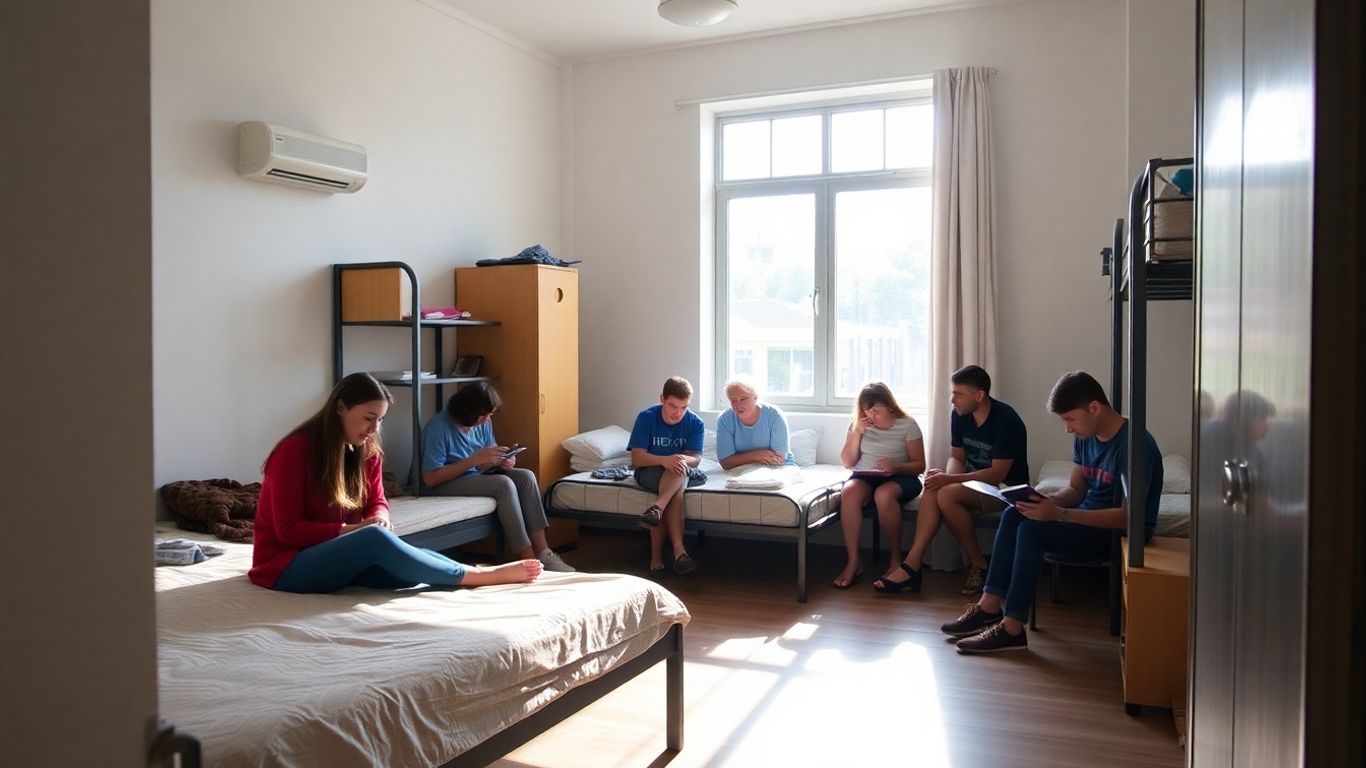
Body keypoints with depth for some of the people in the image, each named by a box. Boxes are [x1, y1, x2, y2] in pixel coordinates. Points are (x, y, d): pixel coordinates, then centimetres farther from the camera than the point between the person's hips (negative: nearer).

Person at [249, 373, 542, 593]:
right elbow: (288, 530, -18)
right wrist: (352, 530, -25)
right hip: (287, 566, -7)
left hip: (337, 557, 7)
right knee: (375, 539, -33)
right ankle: (479, 575, -31)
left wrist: (379, 519, -15)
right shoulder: (294, 451, -17)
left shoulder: (368, 452, 3)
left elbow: (377, 503, 9)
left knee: (413, 566, -24)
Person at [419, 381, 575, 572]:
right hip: (445, 484, -7)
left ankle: (542, 552, -20)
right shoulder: (439, 427, -21)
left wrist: (501, 461, -14)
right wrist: (475, 459, -26)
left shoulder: (483, 422, 0)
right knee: (504, 484, -29)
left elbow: (484, 465, 10)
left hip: (477, 476, 7)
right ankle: (528, 559, -27)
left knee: (526, 477, -16)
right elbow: (430, 478, -23)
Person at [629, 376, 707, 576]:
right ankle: (678, 549, -43)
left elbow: (695, 458, -13)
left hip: (682, 474, 2)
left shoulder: (695, 423, -7)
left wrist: (682, 459, -39)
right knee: (676, 489, -34)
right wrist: (664, 460, -37)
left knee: (680, 468, -35)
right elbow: (637, 458, -17)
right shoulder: (646, 417, -11)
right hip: (649, 472, -2)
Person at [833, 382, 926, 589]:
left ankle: (896, 559, -20)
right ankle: (853, 562, -29)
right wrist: (857, 433, -9)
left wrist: (896, 467, -24)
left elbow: (919, 465, -3)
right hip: (865, 477, 3)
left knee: (884, 494, -39)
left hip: (900, 478, -3)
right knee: (848, 492, -33)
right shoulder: (858, 424, 5)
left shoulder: (907, 425, -3)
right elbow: (847, 462, 4)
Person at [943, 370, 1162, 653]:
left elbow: (1130, 516, -27)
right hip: (1088, 518, 9)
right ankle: (990, 606, -12)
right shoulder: (1085, 437, 4)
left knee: (1032, 528, -26)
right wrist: (1046, 502, -11)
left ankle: (1012, 629, -23)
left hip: (1121, 532, -9)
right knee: (1013, 514, -10)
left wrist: (1059, 514, -31)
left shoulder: (1134, 444, -23)